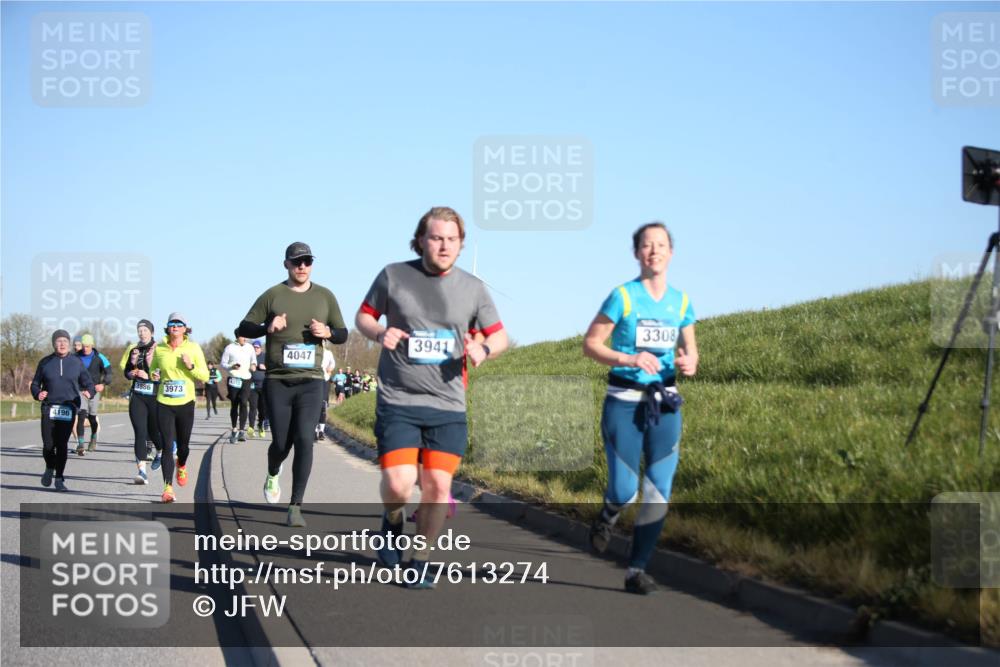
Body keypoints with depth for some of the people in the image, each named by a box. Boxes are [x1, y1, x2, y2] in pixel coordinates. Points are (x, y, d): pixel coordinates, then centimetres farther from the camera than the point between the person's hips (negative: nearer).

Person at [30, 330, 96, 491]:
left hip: (68, 408, 0)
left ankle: (59, 479, 6)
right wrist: (37, 393, -10)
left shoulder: (76, 362, 7)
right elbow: (35, 383, 12)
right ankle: (49, 468, 28)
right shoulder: (45, 362, 7)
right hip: (49, 407, 0)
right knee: (48, 444, -4)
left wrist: (89, 392, -14)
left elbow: (88, 382, 9)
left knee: (62, 444, -6)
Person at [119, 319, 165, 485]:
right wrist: (133, 364, -5)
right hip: (137, 396, 3)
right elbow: (126, 373, 15)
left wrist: (148, 375, -21)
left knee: (153, 431, 9)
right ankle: (142, 471, -12)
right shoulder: (133, 349, 10)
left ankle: (160, 452, 45)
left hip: (155, 396, -3)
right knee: (140, 432, -8)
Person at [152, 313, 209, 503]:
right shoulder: (159, 348, 4)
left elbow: (205, 376, 1)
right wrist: (154, 375, -4)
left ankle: (181, 466, 47)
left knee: (183, 444, 12)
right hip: (164, 403, 0)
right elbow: (153, 371, 19)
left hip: (186, 403, 0)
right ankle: (168, 488, -9)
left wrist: (190, 366, -16)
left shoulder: (193, 348, 0)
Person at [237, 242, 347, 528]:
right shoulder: (272, 295, 2)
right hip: (277, 381, -1)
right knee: (281, 443, 1)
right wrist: (267, 327, -18)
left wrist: (327, 332, -8)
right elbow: (243, 328, 2)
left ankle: (295, 507, -7)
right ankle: (272, 475, 38)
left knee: (304, 440, -12)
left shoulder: (325, 296, 8)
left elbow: (343, 333, 15)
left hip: (311, 381, 1)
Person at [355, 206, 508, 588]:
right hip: (397, 401, -2)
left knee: (438, 486, -1)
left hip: (447, 405, 2)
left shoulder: (472, 288, 5)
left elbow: (500, 337, 11)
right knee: (398, 484, -13)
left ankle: (420, 564, 16)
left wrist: (484, 349, -12)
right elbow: (363, 316, 12)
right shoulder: (393, 276, 0)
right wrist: (379, 333, -11)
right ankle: (392, 523, 22)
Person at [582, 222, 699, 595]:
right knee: (624, 492, -7)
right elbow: (590, 344, -6)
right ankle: (607, 517, 30)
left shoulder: (681, 301, 7)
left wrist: (689, 362, -6)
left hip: (664, 404, 4)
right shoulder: (623, 297, -6)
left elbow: (689, 347, 18)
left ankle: (637, 570, 6)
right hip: (624, 402, -4)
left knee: (658, 492, -3)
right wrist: (629, 359, -21)